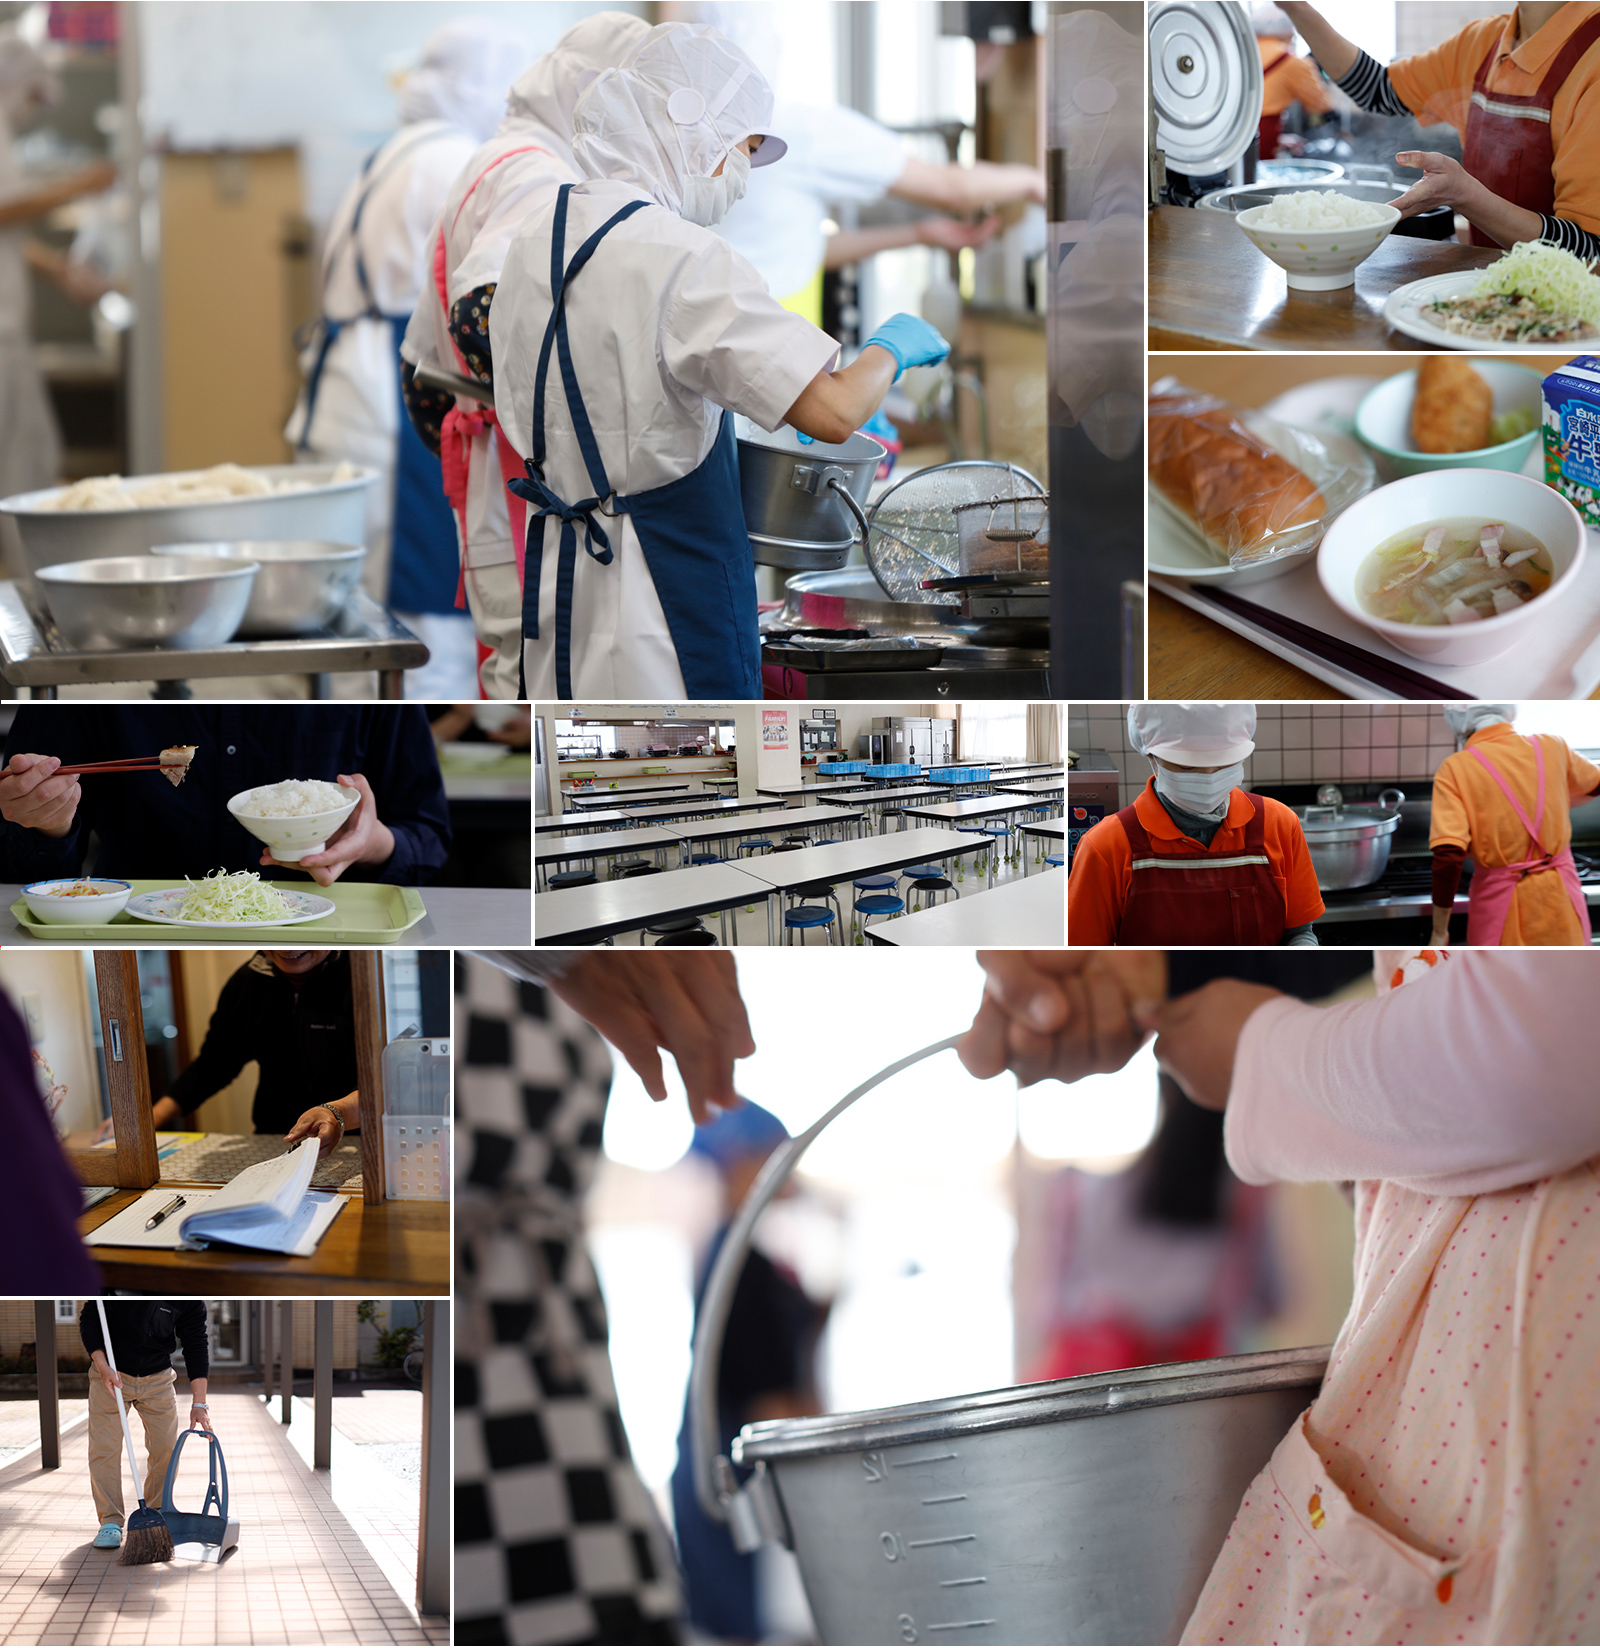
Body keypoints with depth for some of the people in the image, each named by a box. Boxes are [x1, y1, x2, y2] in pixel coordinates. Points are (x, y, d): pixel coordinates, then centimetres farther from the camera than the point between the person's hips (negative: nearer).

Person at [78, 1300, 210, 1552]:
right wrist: (102, 1366, -27)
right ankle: (110, 1522, -2)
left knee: (166, 1448, -1)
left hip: (158, 1378, 3)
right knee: (104, 1447, -9)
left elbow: (196, 1345, -10)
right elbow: (89, 1320, -14)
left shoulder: (189, 1299, -13)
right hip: (111, 1375, -3)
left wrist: (199, 1403, -13)